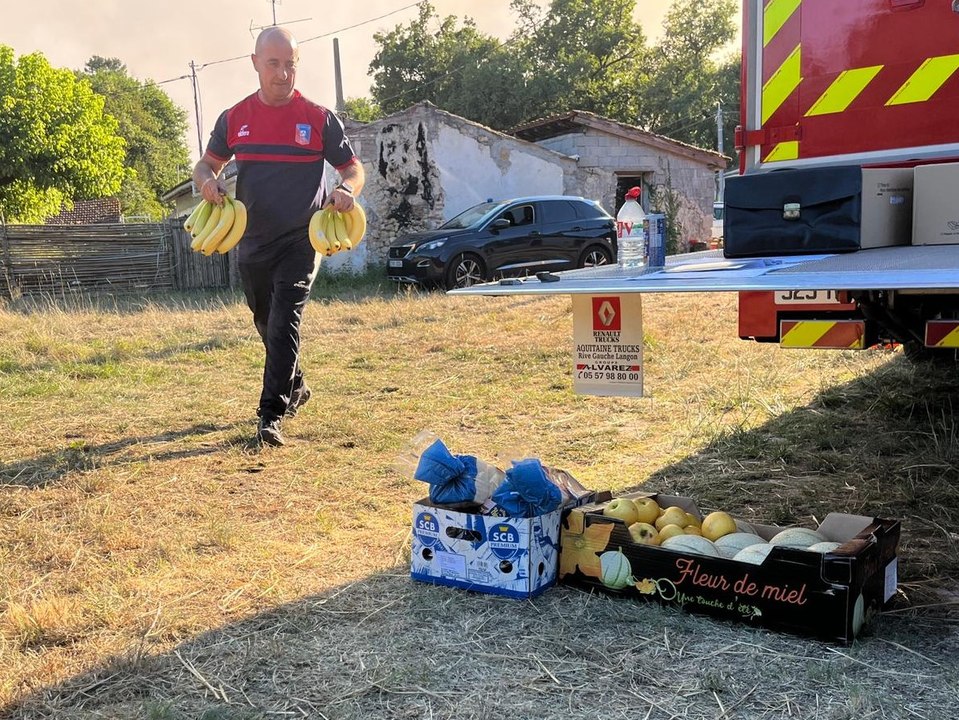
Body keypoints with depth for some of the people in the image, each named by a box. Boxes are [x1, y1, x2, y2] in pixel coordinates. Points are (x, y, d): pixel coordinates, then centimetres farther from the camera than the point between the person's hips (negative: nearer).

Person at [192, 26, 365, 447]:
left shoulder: (319, 119, -4)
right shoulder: (234, 119, 3)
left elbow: (354, 168, 3)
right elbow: (206, 164, 14)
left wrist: (346, 190, -20)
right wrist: (207, 181, -11)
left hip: (300, 242, -4)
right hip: (251, 244, 5)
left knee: (284, 326, -15)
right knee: (267, 326, 18)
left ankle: (271, 416, -11)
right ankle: (294, 388, 41)